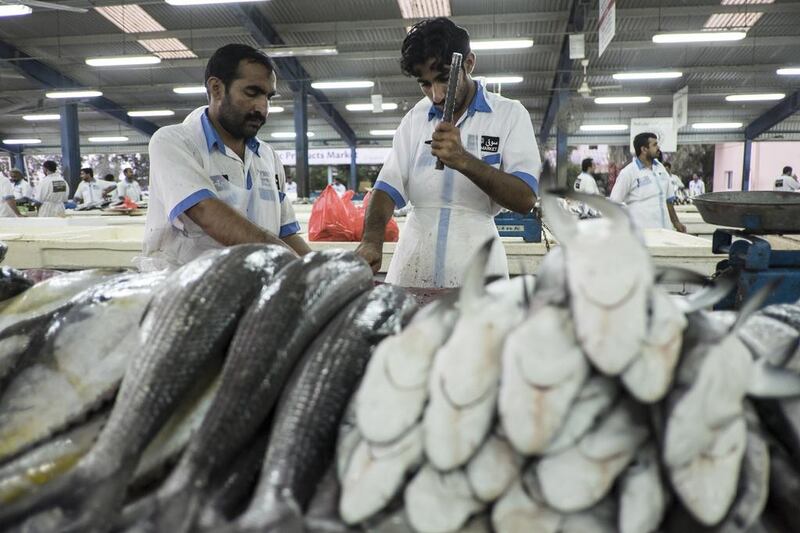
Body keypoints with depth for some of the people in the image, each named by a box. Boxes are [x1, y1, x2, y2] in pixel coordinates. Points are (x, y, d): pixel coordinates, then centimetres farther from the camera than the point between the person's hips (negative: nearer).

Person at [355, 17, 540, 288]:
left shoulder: (509, 114, -2)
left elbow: (525, 200, -11)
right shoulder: (415, 117, 8)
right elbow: (389, 186, 2)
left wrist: (464, 160, -24)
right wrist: (372, 240, -17)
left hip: (475, 271, -2)